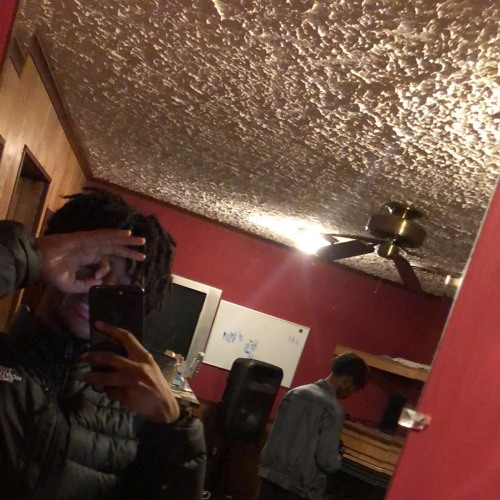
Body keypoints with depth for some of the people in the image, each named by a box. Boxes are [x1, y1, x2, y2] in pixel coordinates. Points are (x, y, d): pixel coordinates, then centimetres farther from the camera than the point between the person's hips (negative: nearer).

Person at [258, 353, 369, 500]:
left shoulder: (295, 393, 4)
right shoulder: (333, 411, -16)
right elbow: (327, 461, -17)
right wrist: (337, 459, 4)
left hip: (270, 474, 6)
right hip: (298, 487, -6)